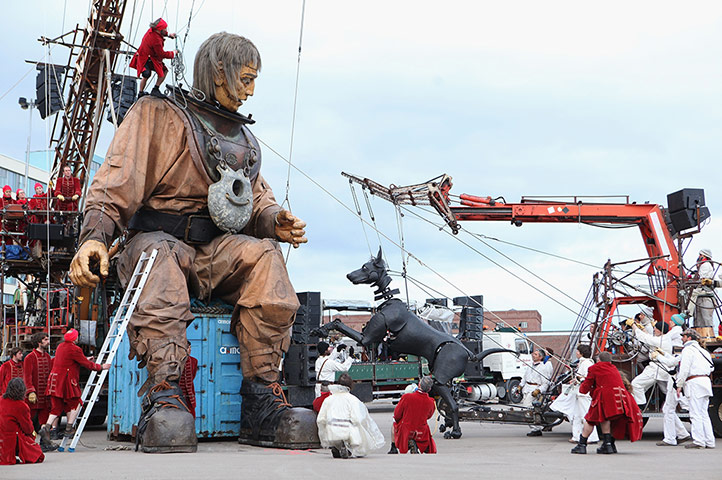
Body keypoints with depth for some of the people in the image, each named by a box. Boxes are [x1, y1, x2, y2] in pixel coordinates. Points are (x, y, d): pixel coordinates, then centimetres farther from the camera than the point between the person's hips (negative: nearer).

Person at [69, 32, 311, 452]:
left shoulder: (244, 138, 26)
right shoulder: (158, 114, 8)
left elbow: (258, 202, 26)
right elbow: (118, 182, -3)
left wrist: (277, 221, 0)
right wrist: (96, 234, -22)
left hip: (217, 249, 4)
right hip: (156, 239, -4)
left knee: (264, 254, -30)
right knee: (158, 255, -40)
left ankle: (261, 403, -34)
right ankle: (164, 395, -51)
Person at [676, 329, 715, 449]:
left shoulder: (688, 350, -5)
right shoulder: (701, 350, 21)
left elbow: (684, 369, -12)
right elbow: (711, 367, 24)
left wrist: (679, 385, -9)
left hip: (694, 383, -9)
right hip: (705, 380, 9)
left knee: (695, 414, -7)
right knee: (704, 414, 11)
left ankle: (698, 441, -9)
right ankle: (709, 441, 9)